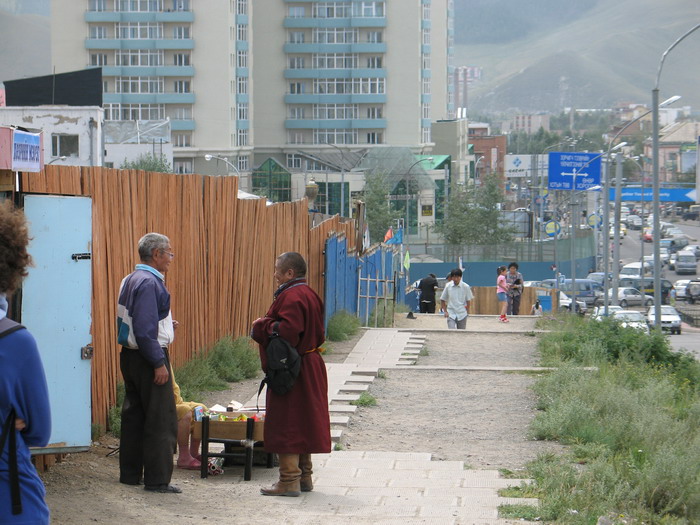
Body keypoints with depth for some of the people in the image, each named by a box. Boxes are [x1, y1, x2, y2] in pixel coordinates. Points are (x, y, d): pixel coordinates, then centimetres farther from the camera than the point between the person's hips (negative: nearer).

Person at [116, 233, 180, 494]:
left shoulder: (130, 280, 12)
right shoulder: (149, 282, -18)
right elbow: (144, 329, -23)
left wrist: (165, 325, 18)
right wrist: (159, 363, -21)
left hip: (129, 355, 10)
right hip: (147, 358, -10)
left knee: (134, 416, 16)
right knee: (161, 421, -3)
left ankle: (130, 473, 23)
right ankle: (157, 479, -1)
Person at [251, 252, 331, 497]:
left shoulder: (291, 297, -19)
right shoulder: (310, 294, 13)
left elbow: (287, 331, -29)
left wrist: (262, 325, -12)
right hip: (311, 365, 10)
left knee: (286, 424, -6)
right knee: (303, 422, 16)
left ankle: (289, 481, -5)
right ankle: (304, 476, 23)